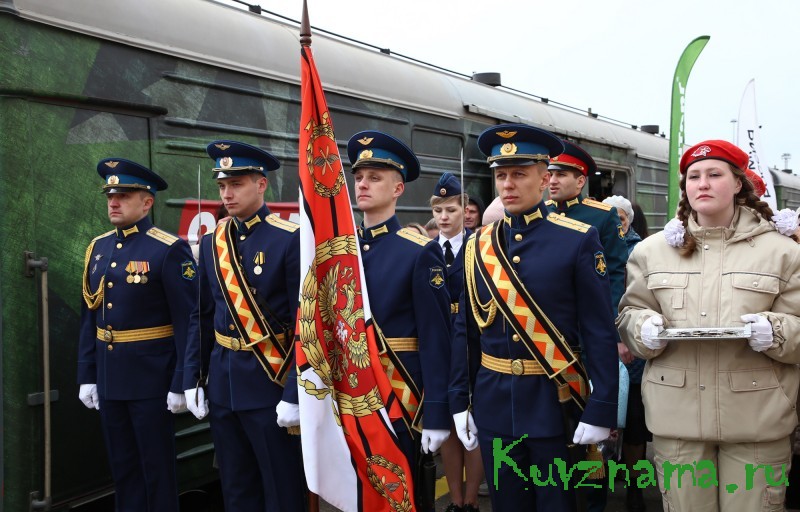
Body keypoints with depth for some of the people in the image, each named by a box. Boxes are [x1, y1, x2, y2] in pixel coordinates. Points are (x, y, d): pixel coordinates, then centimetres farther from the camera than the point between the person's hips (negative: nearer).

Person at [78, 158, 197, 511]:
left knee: (157, 469, 6)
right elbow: (90, 317, 12)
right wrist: (86, 375, 10)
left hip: (151, 377, -6)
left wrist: (181, 384, -16)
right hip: (109, 376, 6)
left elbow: (188, 321, -14)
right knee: (122, 468, 16)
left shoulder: (170, 250, -12)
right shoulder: (98, 248, 9)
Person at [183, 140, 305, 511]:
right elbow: (202, 316, 12)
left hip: (271, 384, -5)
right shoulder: (212, 243, 7)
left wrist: (294, 394, -17)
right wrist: (192, 379, 8)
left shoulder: (291, 240, -11)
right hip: (222, 384, 6)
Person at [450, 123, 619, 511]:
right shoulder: (478, 246, 4)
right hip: (494, 402, 4)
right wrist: (460, 402, 5)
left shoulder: (579, 241, -7)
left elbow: (601, 333, -9)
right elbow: (466, 330, 8)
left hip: (554, 400, -3)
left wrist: (600, 410, -13)